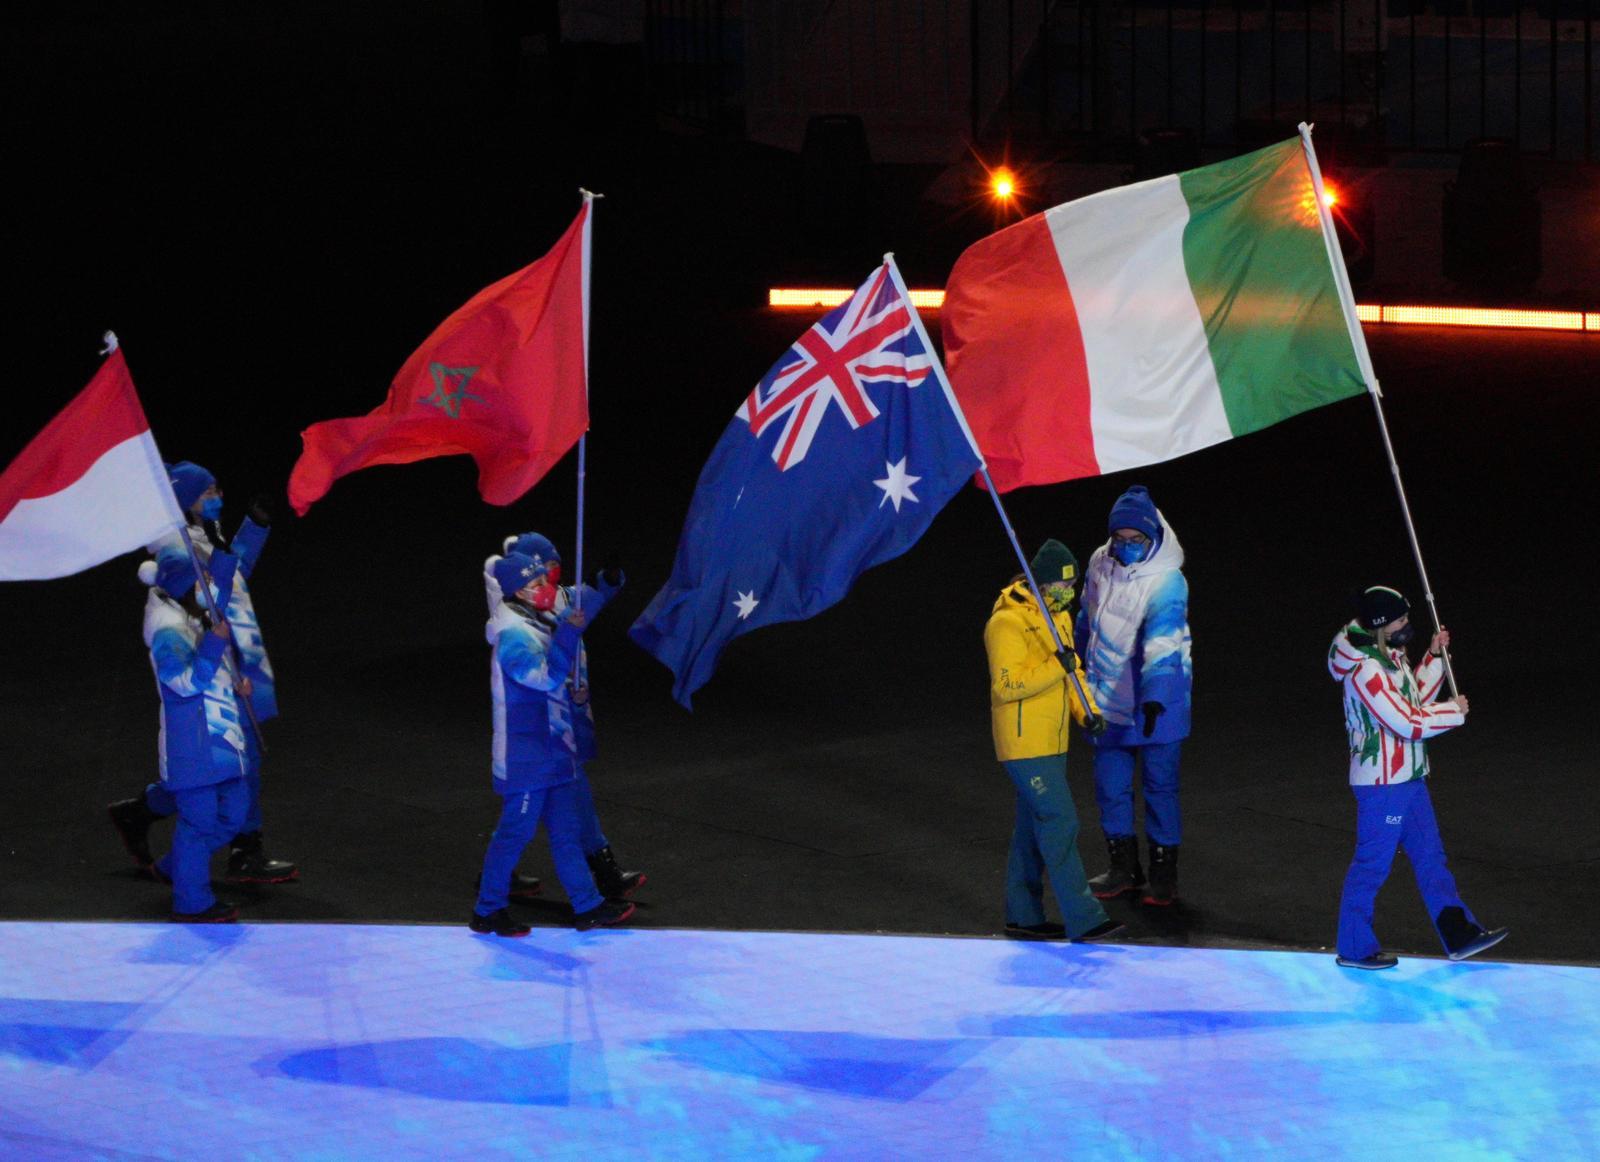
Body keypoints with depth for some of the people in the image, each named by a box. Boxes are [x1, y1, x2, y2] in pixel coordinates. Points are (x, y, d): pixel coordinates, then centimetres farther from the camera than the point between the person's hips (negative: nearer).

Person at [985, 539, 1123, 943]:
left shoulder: (1059, 616, 12)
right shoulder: (1008, 622, -18)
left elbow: (1072, 671, 20)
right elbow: (1006, 684, -24)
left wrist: (1087, 710, 4)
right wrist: (1056, 667, -32)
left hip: (1051, 743, 9)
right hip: (1024, 744, -9)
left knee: (1033, 827, 14)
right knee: (1060, 824, -12)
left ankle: (1023, 915, 22)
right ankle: (1083, 919, -13)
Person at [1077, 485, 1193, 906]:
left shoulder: (1166, 581, -23)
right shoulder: (1101, 563, -3)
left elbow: (1162, 641, -35)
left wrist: (1154, 696, -47)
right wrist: (1081, 661, 27)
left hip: (1155, 700, -6)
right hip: (1109, 697, 6)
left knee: (1160, 784, 2)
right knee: (1110, 784, 11)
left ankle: (1164, 871, 15)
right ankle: (1124, 867, 25)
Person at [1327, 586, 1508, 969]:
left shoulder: (1390, 657, 9)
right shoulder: (1365, 670, -23)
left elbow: (1415, 700, 21)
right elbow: (1407, 723, -25)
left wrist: (1434, 657, 11)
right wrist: (1454, 711, -12)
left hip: (1408, 778, 10)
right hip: (1381, 782, -10)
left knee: (1430, 857, 13)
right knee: (1372, 865, -1)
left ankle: (1459, 936, 19)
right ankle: (1354, 948, 9)